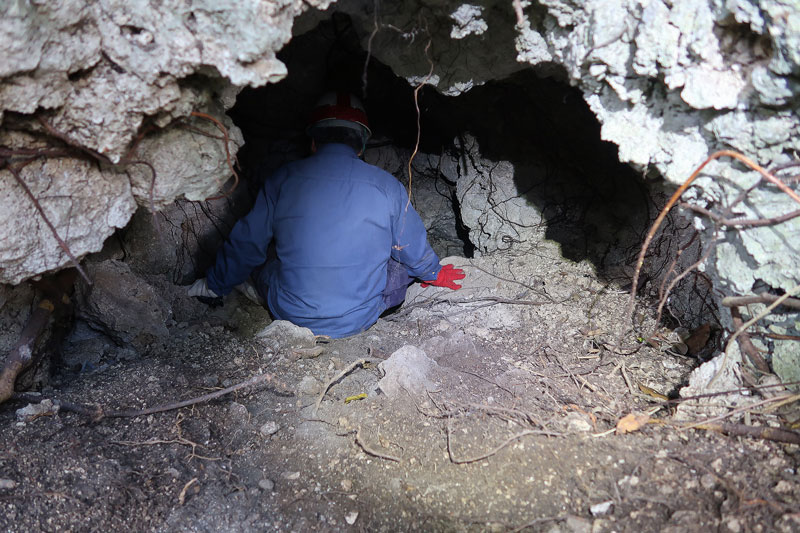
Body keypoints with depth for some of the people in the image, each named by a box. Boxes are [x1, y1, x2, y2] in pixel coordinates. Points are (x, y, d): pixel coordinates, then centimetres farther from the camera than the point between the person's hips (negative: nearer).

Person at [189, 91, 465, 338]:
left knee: (257, 265, 29)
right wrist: (433, 274, 30)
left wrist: (215, 284, 23)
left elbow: (245, 245, 4)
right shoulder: (387, 186, -6)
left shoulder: (282, 179, -5)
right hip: (358, 319, 0)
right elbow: (415, 249, 7)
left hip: (290, 316, 1)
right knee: (406, 265, 22)